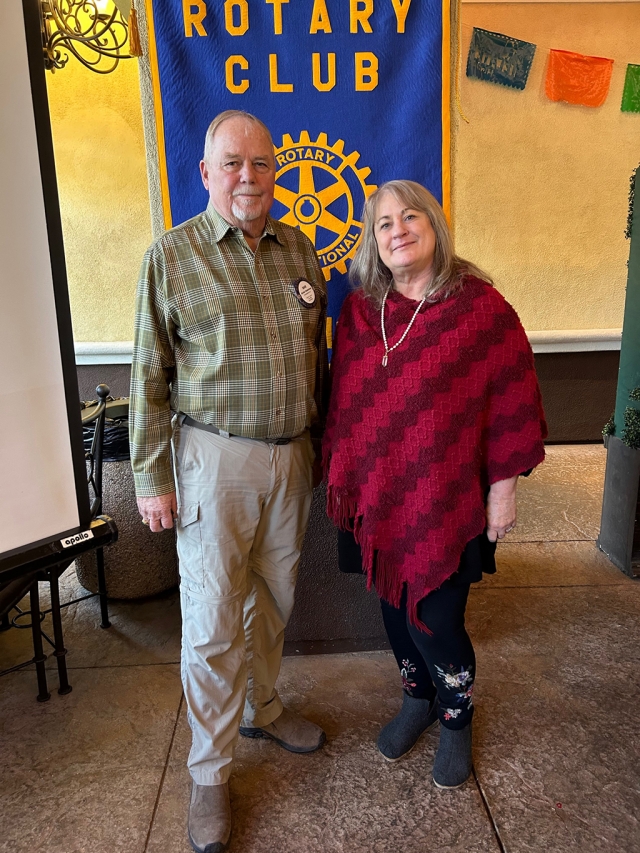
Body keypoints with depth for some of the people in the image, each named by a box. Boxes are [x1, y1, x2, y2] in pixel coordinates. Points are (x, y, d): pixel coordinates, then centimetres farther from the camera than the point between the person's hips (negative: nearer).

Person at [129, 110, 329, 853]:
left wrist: (316, 442, 14)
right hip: (215, 458, -4)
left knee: (273, 599, 19)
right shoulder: (171, 255, -6)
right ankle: (209, 773, 25)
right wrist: (151, 478, -7)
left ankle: (261, 708, 44)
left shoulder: (299, 250, 7)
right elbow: (149, 376, -5)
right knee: (213, 620, 4)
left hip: (291, 456, 5)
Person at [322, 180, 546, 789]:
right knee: (394, 604, 16)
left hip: (446, 499, -4)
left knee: (436, 619, 2)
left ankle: (456, 719, 34)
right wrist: (338, 473, 11)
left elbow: (511, 401, -6)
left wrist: (502, 487, -6)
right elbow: (343, 400, 10)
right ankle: (417, 699, 45)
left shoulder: (480, 305, -8)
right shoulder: (359, 311, 4)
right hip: (376, 497, 4)